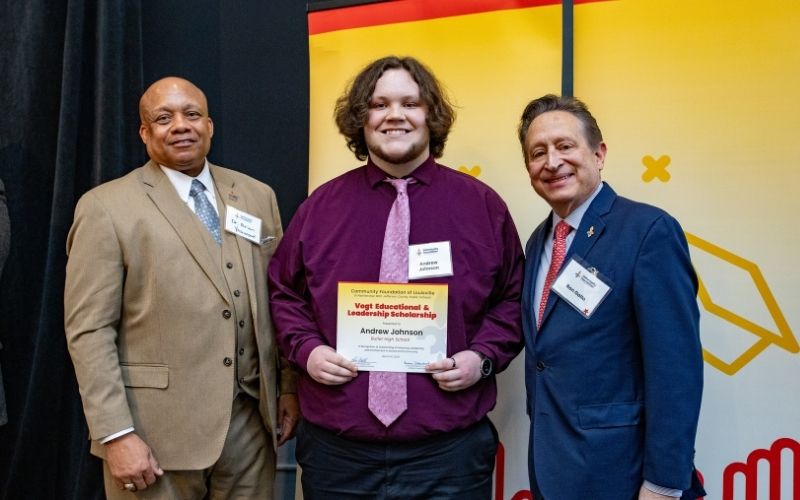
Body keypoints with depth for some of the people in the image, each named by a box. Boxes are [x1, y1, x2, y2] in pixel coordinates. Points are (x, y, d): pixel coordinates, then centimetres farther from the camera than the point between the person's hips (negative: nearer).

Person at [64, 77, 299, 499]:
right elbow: (89, 330, -8)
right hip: (157, 429, -3)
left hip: (251, 419, 4)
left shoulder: (257, 197, 8)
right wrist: (115, 435, -13)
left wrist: (289, 385, 8)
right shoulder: (106, 207, -5)